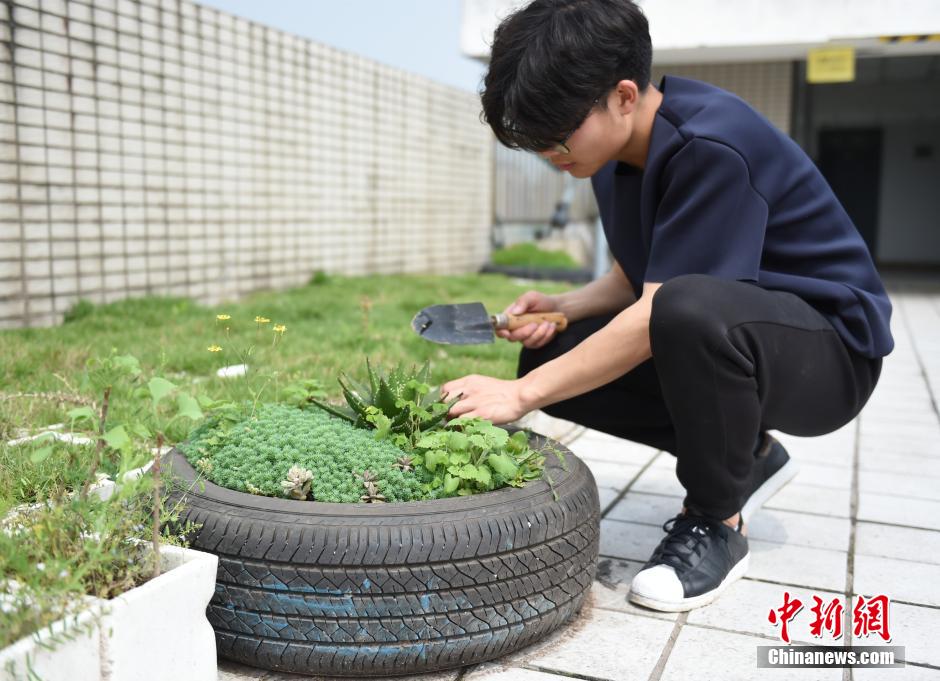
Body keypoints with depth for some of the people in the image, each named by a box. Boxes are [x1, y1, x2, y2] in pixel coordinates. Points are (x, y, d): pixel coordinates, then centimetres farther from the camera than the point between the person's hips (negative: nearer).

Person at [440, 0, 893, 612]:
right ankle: (742, 456, 9)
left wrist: (521, 395, -29)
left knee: (691, 310, -40)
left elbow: (663, 310, -31)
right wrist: (561, 308, -9)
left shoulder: (711, 147, -27)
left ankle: (716, 524, -13)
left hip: (830, 349, -8)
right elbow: (639, 279, 10)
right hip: (723, 339, 8)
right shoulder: (618, 151, 0)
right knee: (554, 359, -5)